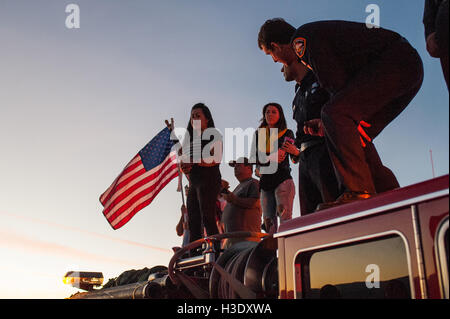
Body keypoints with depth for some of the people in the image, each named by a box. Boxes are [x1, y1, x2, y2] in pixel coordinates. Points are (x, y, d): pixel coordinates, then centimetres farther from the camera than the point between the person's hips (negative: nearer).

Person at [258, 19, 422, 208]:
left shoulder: (301, 40, -6)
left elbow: (338, 84, -14)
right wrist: (325, 123, 17)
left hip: (394, 62, -10)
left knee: (334, 114, -22)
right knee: (356, 138, 9)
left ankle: (359, 191, -28)